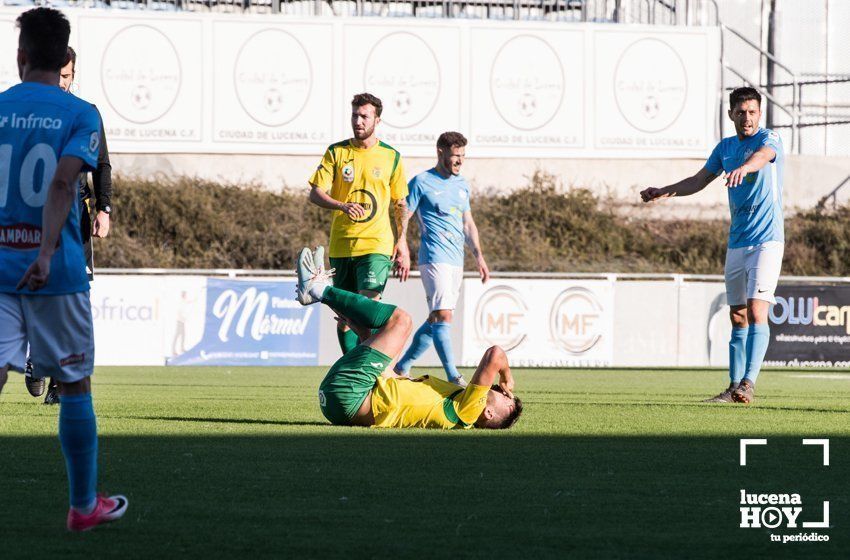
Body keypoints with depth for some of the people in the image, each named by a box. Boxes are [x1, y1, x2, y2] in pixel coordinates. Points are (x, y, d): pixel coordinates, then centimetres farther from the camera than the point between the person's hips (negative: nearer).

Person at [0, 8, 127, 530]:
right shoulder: (81, 115, -2)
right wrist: (46, 254, -24)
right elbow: (62, 182, -17)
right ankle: (85, 505, 21)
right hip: (57, 271, -2)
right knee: (75, 384, 12)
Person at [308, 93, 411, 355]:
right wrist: (343, 206, -20)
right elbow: (315, 194, -1)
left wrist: (402, 241, 2)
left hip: (376, 245, -2)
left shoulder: (391, 157, 5)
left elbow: (401, 203, 12)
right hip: (341, 244, 2)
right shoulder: (336, 152, 5)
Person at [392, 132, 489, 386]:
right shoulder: (421, 182, -3)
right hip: (435, 258, -8)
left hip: (456, 261, 8)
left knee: (436, 320, 9)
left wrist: (478, 255, 14)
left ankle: (401, 368, 20)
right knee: (443, 316, -16)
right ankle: (454, 378, -22)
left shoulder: (461, 185, 18)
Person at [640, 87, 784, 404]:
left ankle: (749, 382, -22)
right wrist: (663, 192, 21)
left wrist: (745, 167, -53)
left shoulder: (769, 139, -7)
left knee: (756, 311, -17)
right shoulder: (725, 147, 14)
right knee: (737, 318, 7)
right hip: (736, 243, 7)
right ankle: (734, 387, 10)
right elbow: (699, 181, 27)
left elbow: (762, 155, -32)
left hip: (767, 240, -7)